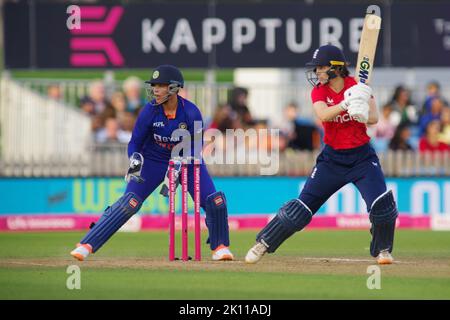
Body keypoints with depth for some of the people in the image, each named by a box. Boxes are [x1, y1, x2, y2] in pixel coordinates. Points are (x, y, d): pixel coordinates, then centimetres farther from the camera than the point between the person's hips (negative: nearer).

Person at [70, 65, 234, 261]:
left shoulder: (191, 113, -22)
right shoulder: (149, 112, -20)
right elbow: (135, 143, -9)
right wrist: (135, 160, -30)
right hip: (154, 161, -1)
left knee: (215, 201, -12)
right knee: (128, 204, -16)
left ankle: (220, 247, 14)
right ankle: (87, 245, -17)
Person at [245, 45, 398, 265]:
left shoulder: (357, 86, -5)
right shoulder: (319, 91, -4)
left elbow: (374, 119, -14)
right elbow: (323, 115, -25)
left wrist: (363, 114, -37)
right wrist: (346, 103, -40)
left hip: (362, 156, -1)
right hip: (332, 158, 1)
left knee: (382, 204, -18)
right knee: (302, 206, -2)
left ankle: (382, 251, 5)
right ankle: (263, 244, 10)